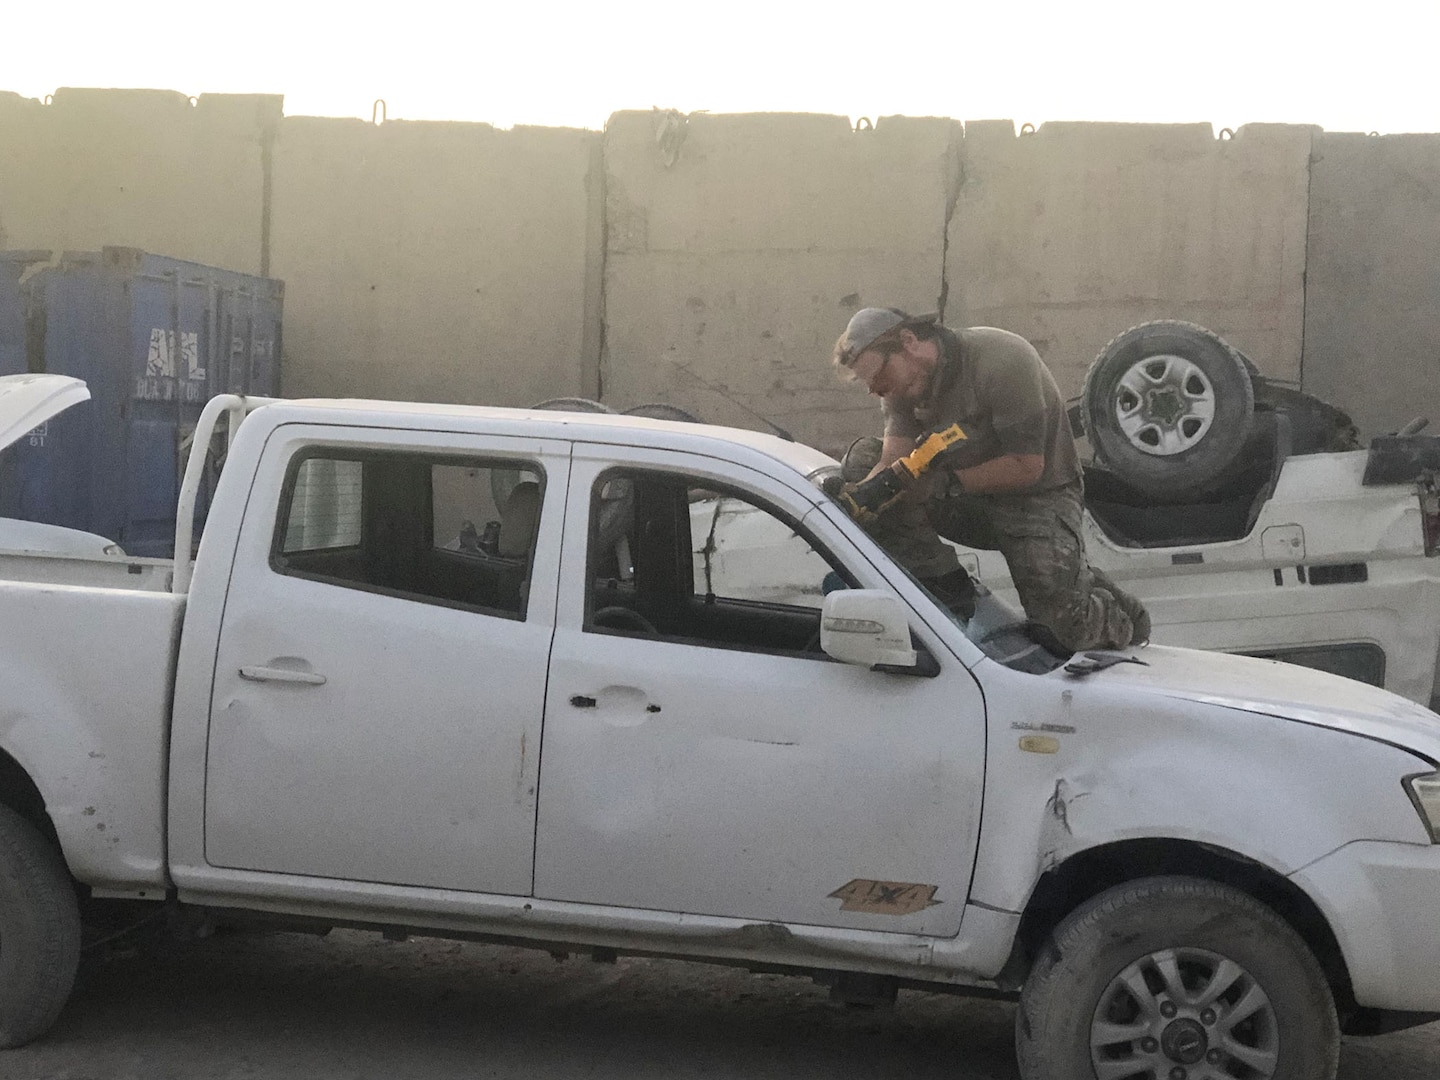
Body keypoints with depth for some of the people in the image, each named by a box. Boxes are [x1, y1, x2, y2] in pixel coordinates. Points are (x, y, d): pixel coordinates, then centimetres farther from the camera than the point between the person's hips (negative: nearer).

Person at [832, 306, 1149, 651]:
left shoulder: (1000, 360, -25)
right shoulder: (904, 386, -4)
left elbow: (1027, 467, -25)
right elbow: (893, 463, -14)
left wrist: (950, 481, -34)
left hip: (1040, 497, -6)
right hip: (971, 503, 6)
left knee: (1065, 629, -23)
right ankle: (947, 592, -10)